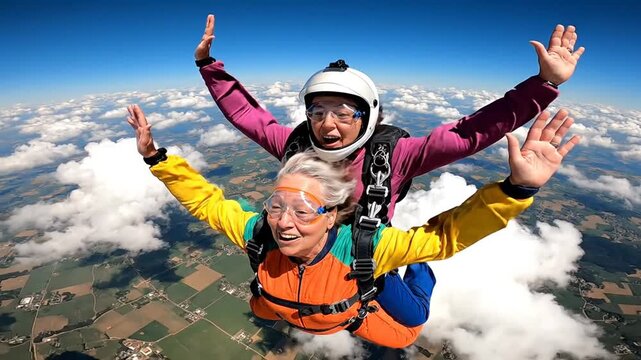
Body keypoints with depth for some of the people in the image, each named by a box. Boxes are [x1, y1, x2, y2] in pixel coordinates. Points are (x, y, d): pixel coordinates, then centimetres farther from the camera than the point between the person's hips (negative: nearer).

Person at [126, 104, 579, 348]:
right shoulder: (258, 232, -39)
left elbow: (446, 234, -45)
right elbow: (204, 197, -26)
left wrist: (518, 188, -57)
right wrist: (155, 155, -33)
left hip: (350, 312, -2)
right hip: (285, 310, 3)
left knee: (405, 336, 22)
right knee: (260, 308, 36)